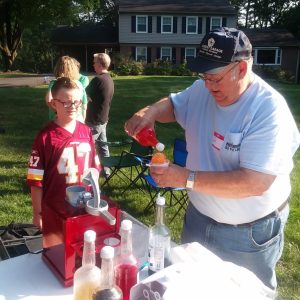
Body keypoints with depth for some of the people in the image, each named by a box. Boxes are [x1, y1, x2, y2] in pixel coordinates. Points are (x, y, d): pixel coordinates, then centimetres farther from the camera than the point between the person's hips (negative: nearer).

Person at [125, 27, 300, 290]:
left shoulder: (269, 110, -26)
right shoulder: (202, 90, -6)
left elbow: (255, 183, -33)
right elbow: (173, 104, 13)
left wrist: (187, 178, -33)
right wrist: (151, 112, -11)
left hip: (248, 235, -6)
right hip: (198, 218, 6)